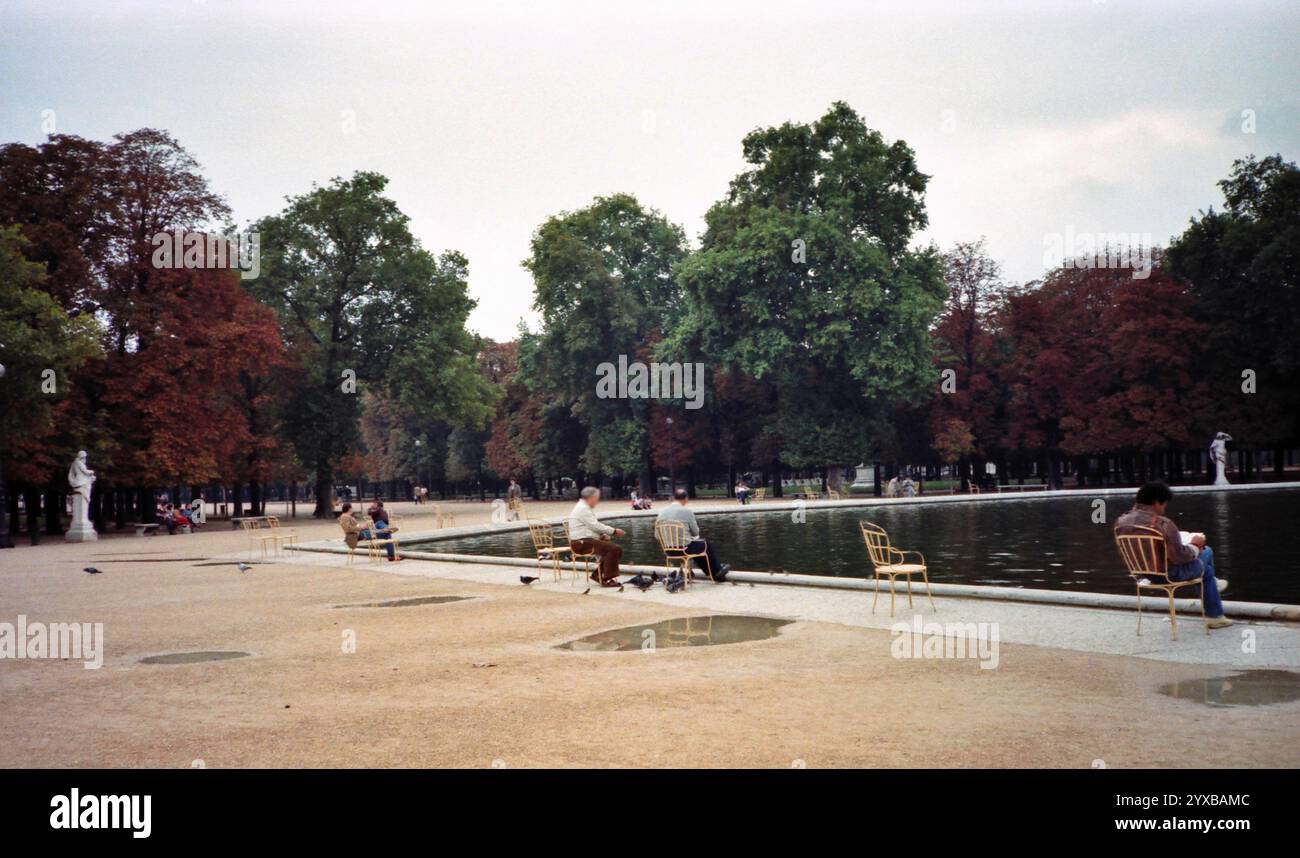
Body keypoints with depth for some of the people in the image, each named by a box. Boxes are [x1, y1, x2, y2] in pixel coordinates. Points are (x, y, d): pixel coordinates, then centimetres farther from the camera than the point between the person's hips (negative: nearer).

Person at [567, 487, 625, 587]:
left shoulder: (585, 507, 19)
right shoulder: (583, 508, -15)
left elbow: (593, 526, 21)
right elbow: (595, 526, -19)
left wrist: (603, 535, 2)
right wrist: (614, 531, -13)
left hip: (585, 541, 11)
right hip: (582, 543, -11)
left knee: (616, 547, 10)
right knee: (614, 549, -22)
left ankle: (599, 574, 14)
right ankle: (607, 579, -16)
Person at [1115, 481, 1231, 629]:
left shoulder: (1121, 522, -8)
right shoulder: (1163, 524, -28)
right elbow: (1179, 557, -23)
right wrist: (1195, 545, -3)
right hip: (1169, 573, -7)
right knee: (1206, 552, 23)